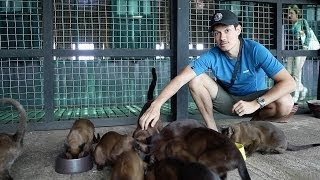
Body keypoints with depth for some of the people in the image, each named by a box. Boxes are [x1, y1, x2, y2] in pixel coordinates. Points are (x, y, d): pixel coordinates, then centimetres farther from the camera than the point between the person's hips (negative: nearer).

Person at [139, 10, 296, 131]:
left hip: (254, 99, -1)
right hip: (227, 99, 2)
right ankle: (212, 129, -8)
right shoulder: (212, 56, -20)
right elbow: (180, 79, -30)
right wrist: (156, 105, -44)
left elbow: (289, 83, -29)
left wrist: (255, 104, -39)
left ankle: (257, 120, 0)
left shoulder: (255, 50, -24)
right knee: (195, 80, -23)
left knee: (285, 103, -33)